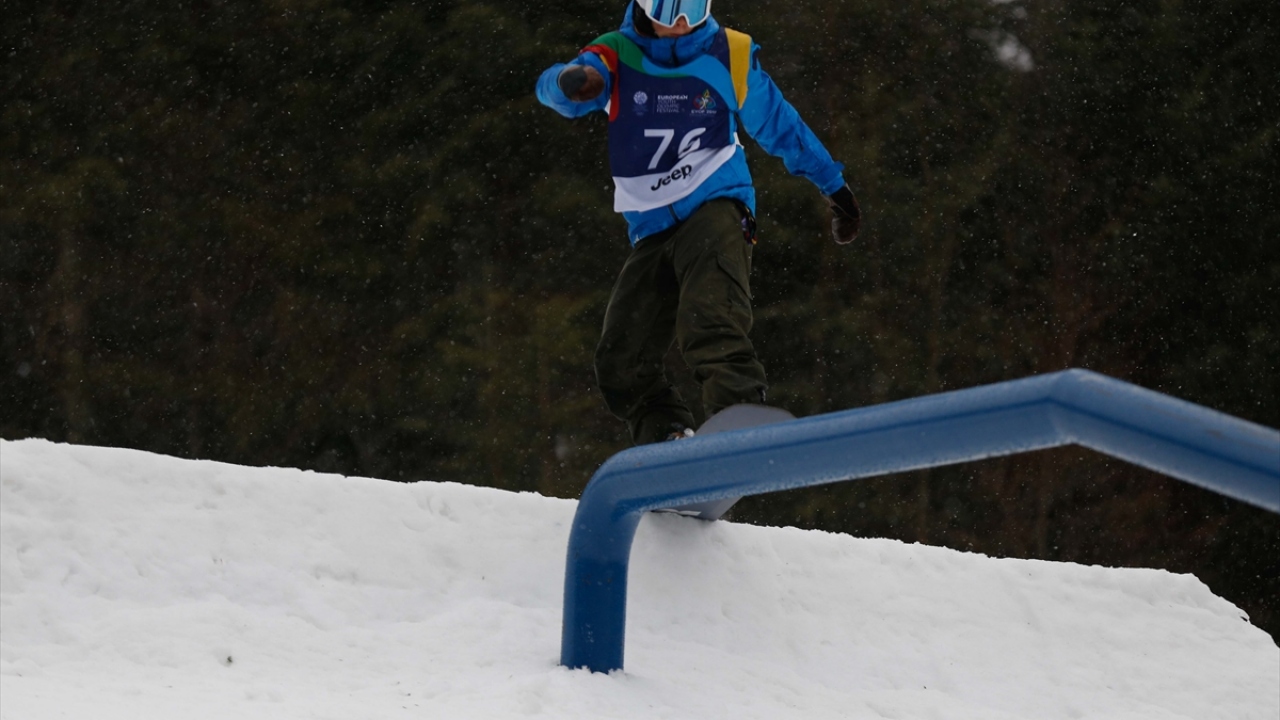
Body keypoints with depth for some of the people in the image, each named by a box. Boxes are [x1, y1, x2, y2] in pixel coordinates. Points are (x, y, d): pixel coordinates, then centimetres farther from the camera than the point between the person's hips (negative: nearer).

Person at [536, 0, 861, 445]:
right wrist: (573, 83, -42)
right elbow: (553, 87, -16)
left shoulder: (729, 55, 5)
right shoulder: (615, 58, 3)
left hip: (715, 206, -3)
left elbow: (779, 124, 18)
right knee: (620, 362, -7)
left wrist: (834, 186, 26)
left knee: (710, 325, -30)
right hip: (652, 230, 3)